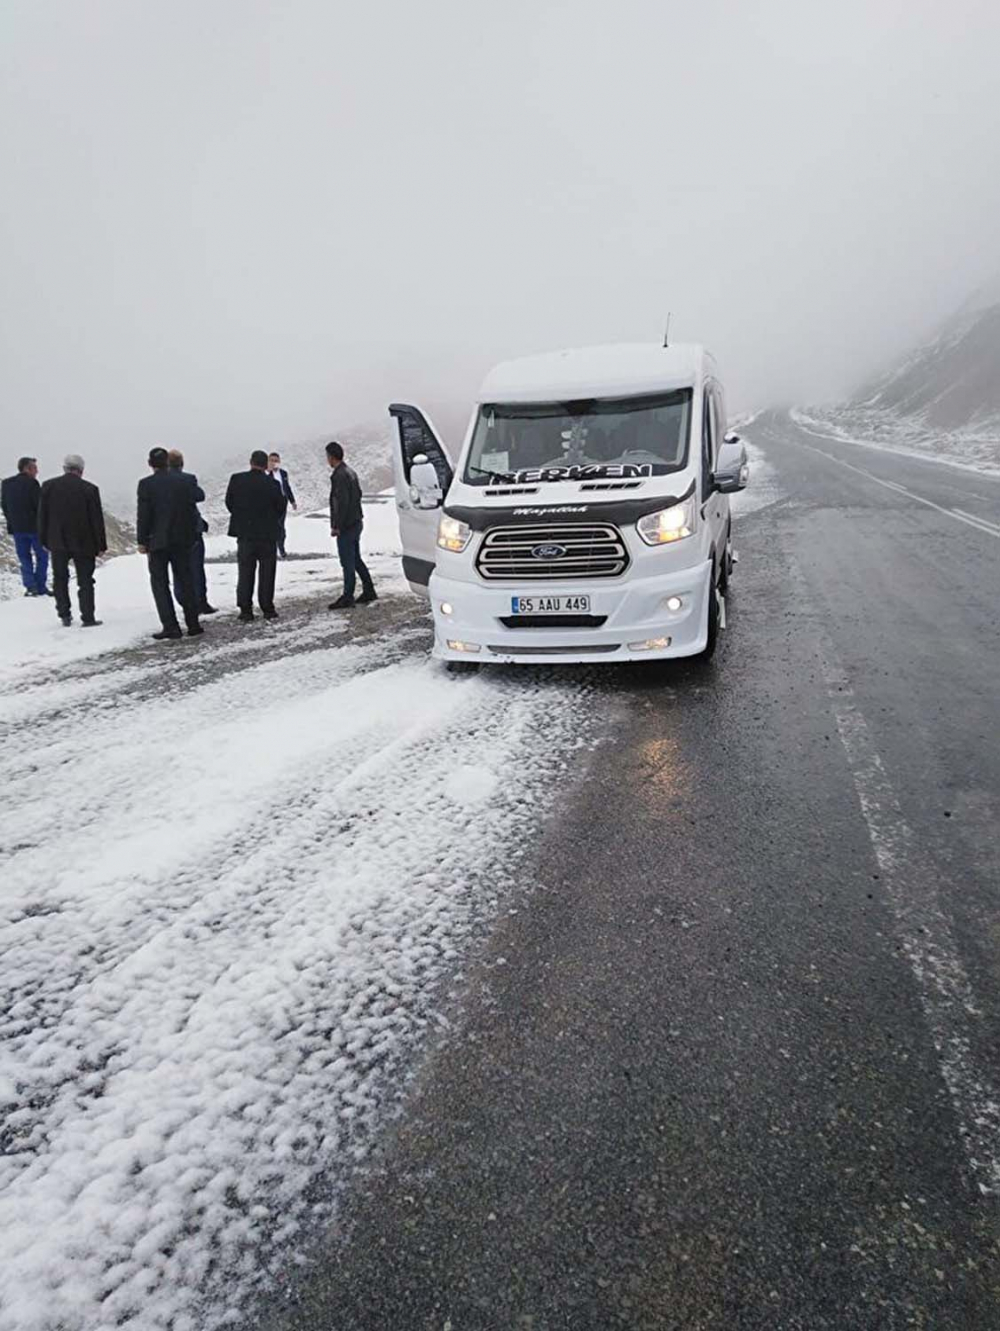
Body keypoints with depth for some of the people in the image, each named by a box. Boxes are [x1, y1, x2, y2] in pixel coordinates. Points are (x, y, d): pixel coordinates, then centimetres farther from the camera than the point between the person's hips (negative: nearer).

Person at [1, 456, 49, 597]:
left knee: (24, 559, 11)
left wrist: (12, 522, 18)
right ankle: (40, 586, 5)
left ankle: (30, 586, 3)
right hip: (34, 527, -5)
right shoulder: (32, 483, -13)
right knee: (42, 556, 7)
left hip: (16, 527, 5)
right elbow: (39, 505, -15)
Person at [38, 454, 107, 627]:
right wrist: (100, 545, 0)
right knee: (85, 580, 5)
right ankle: (88, 618, 3)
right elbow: (97, 519, -7)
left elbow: (42, 515, 4)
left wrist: (44, 540, 13)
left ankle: (64, 614, 13)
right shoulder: (89, 489, -9)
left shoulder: (48, 486, -1)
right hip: (83, 542, -2)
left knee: (60, 578, 15)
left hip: (57, 542, 2)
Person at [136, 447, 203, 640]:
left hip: (158, 541, -4)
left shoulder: (146, 484, -8)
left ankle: (170, 626, -4)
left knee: (160, 583, 3)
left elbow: (143, 515, -9)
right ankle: (193, 624, 13)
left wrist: (142, 541, -3)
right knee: (185, 581, 11)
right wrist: (191, 535, 11)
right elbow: (192, 510, 4)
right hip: (182, 539, 4)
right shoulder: (182, 481, 2)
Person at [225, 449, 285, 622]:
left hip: (244, 532, 2)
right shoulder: (272, 484, -12)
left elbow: (229, 502, 1)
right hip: (267, 534, -1)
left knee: (245, 573, 8)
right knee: (267, 573, 8)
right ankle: (267, 609, 10)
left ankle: (245, 611, 7)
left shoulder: (236, 479, -6)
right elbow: (281, 507, -4)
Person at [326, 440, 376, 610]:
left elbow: (342, 502, -23)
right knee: (356, 559, 17)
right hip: (356, 522, 10)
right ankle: (369, 591, 22)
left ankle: (347, 598, 3)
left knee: (347, 562, -3)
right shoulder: (351, 472, 12)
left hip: (346, 526, -10)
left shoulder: (339, 476, -18)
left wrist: (336, 526, -18)